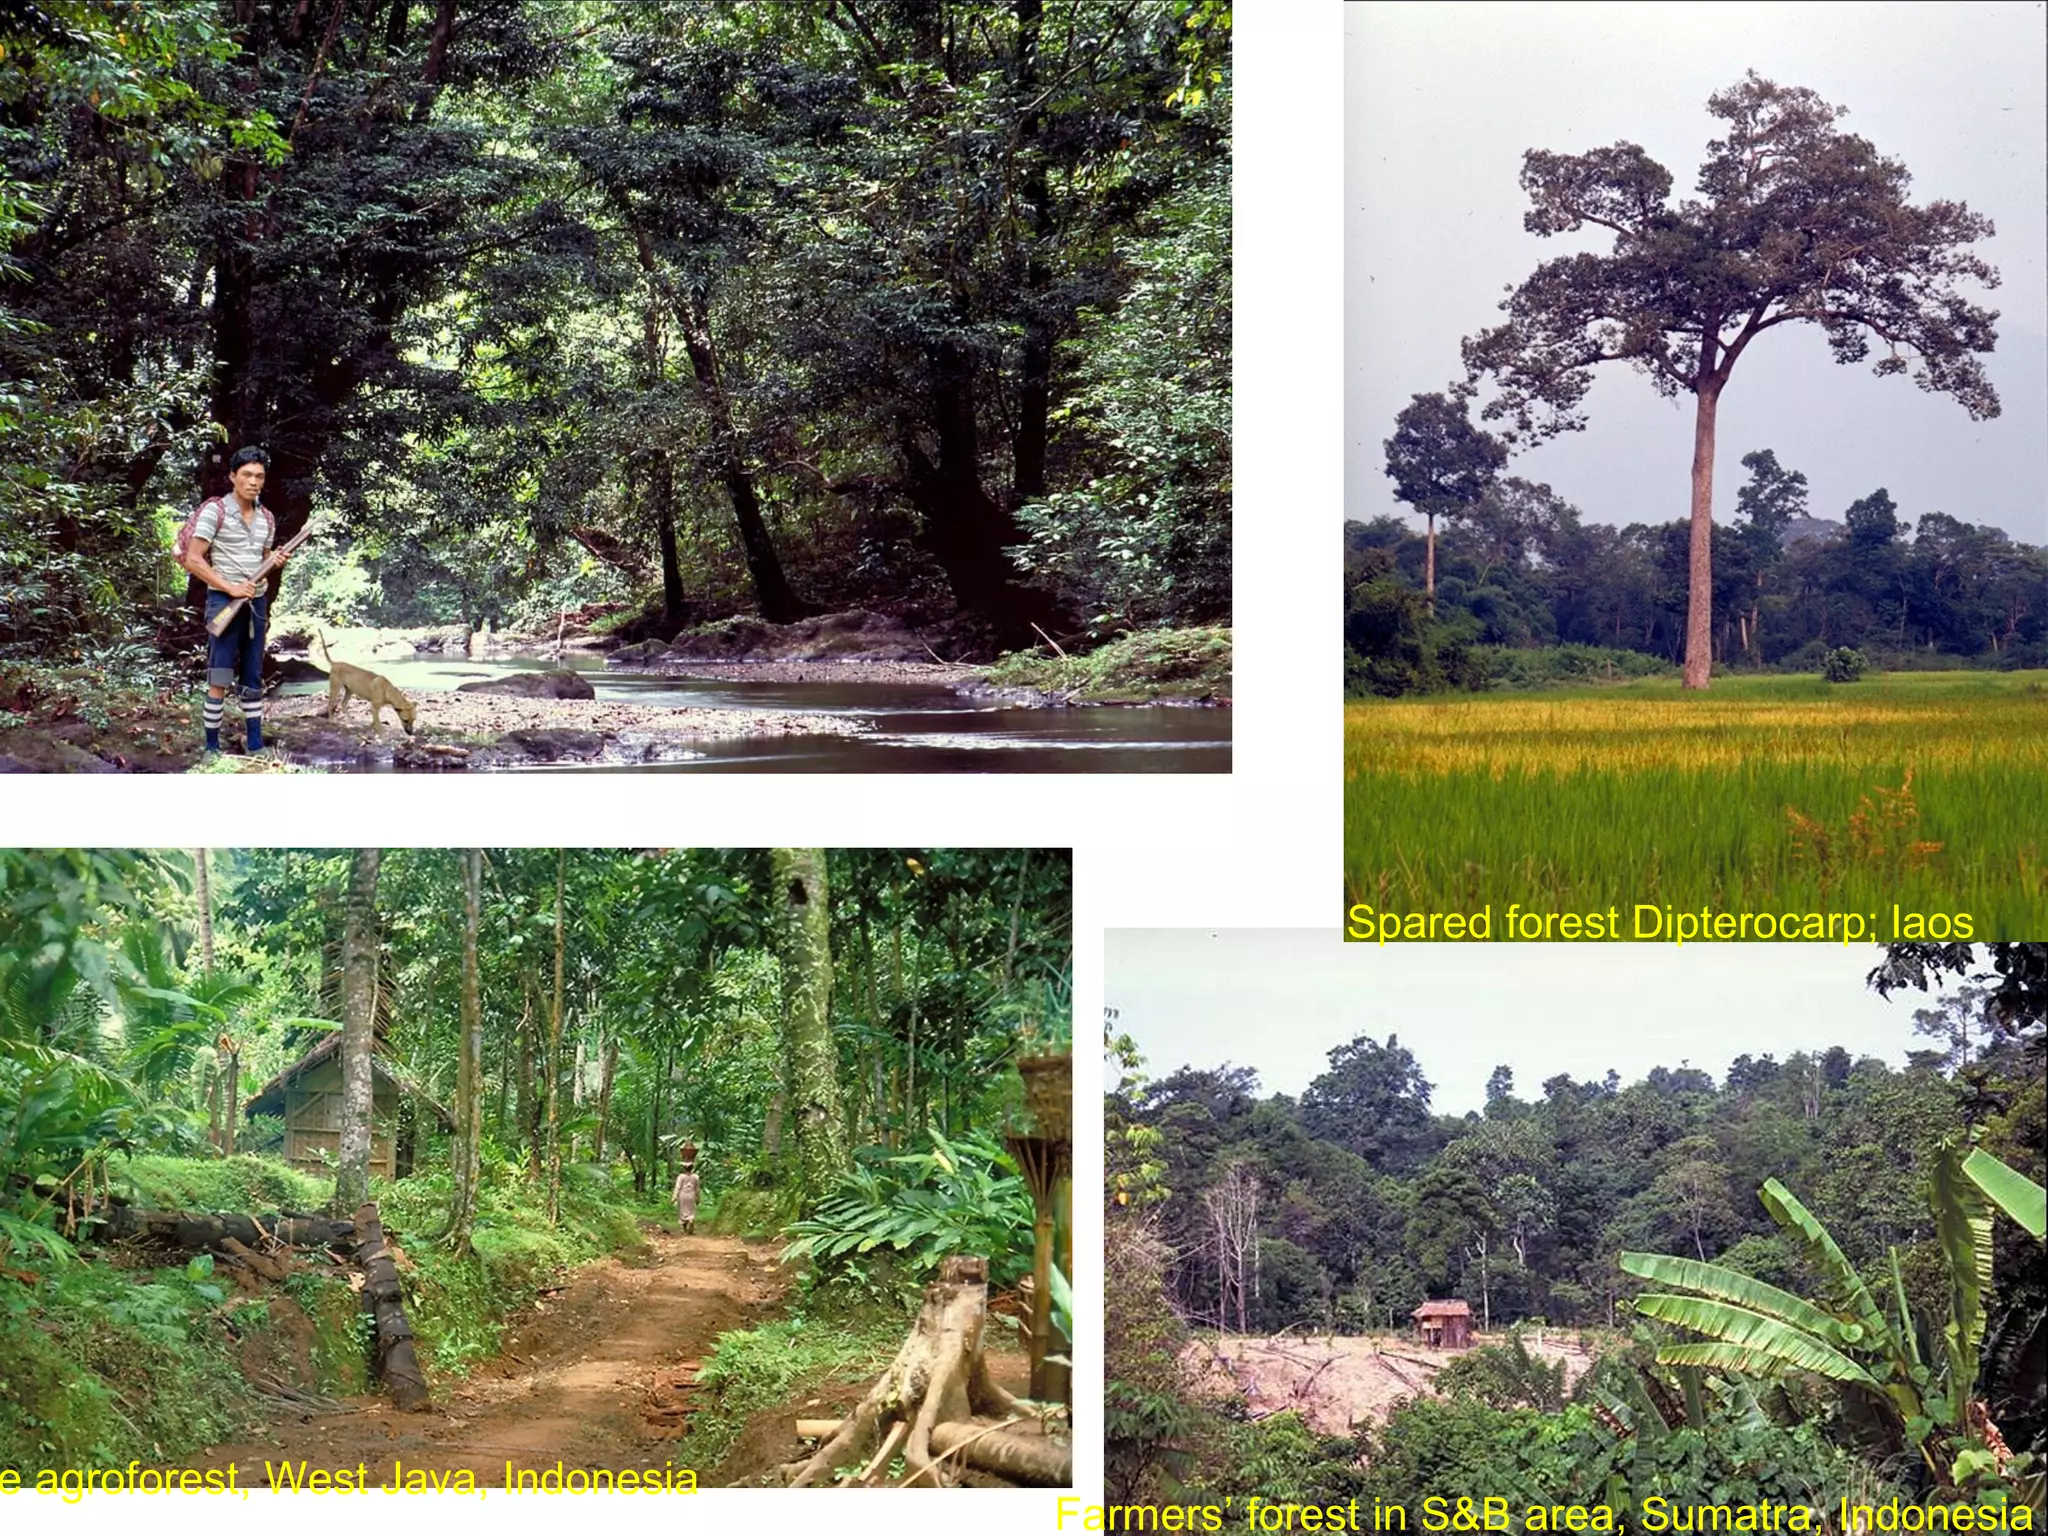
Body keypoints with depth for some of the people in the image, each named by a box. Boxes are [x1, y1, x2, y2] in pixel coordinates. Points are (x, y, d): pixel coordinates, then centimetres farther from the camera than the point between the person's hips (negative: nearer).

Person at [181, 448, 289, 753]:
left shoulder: (267, 518, 12)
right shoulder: (215, 511, -7)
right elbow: (193, 560, -11)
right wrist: (230, 588, -17)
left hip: (256, 602, 6)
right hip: (224, 601, -6)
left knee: (253, 679, 9)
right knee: (220, 679, -6)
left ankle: (256, 745, 14)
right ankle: (212, 746, -2)